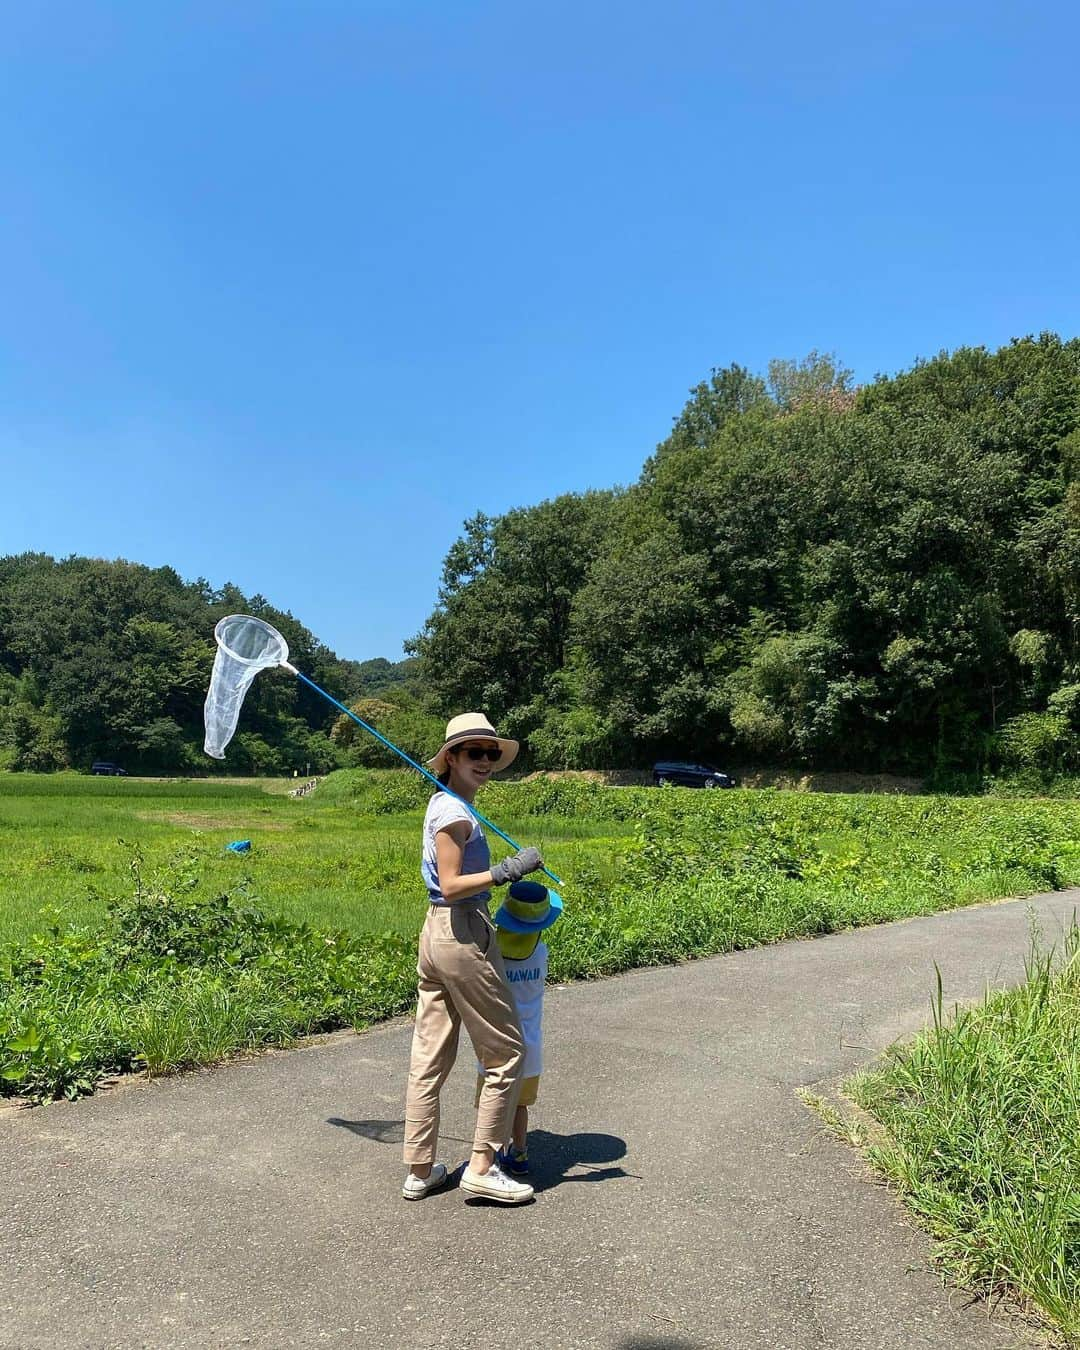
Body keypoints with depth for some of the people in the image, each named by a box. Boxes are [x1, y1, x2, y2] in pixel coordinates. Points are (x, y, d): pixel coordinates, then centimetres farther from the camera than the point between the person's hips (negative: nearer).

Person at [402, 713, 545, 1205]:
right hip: (463, 935, -10)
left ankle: (419, 1171, 23)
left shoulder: (444, 804, 13)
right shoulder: (455, 812, -16)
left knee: (429, 1058, 13)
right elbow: (451, 886, -21)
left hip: (435, 933, 10)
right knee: (505, 1053, 4)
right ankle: (482, 1168, 11)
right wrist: (506, 871, -26)